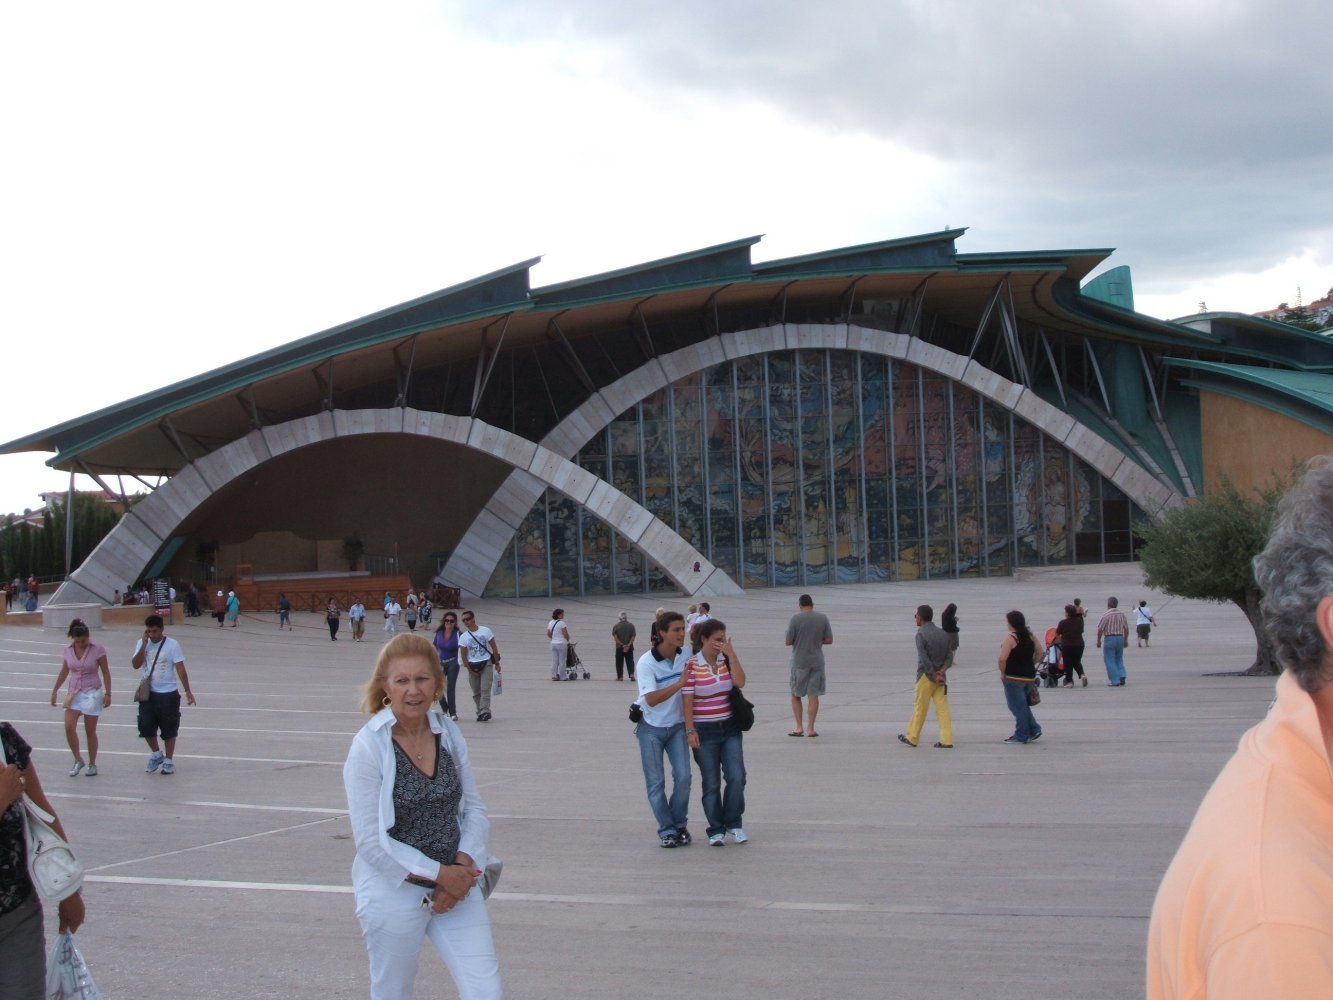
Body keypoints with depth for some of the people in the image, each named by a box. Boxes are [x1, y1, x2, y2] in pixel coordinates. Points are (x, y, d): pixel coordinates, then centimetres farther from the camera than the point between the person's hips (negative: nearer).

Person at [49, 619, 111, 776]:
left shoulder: (97, 650, -11)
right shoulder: (68, 651, 0)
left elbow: (106, 672, -5)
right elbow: (64, 672, 14)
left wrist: (108, 694, -9)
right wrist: (55, 690, 16)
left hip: (92, 693, -3)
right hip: (74, 693, 3)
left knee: (90, 731, 3)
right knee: (69, 727, -11)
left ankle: (92, 764, 16)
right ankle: (78, 760, 6)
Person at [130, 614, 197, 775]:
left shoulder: (172, 645, -9)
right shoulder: (141, 643, 2)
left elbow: (180, 669, -10)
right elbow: (136, 665, -10)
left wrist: (187, 691, -13)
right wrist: (144, 644, -16)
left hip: (168, 694, -3)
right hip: (148, 693, 3)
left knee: (169, 730, 4)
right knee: (145, 726, -1)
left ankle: (169, 761, 19)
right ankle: (156, 754, 23)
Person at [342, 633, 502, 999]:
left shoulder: (449, 733, 0)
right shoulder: (369, 746, -15)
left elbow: (475, 810, 6)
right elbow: (371, 841, -16)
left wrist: (463, 867, -10)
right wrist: (439, 873, -16)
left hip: (456, 886, 4)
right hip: (394, 893, -4)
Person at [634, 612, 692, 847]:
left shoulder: (686, 655, -6)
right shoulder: (646, 663, -19)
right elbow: (651, 699, -29)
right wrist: (680, 683, -37)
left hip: (677, 725, 3)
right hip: (651, 728, -3)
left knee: (683, 777, -5)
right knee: (656, 782, 1)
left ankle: (679, 825, 14)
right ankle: (666, 830, 13)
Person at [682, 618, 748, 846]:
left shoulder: (728, 660, 5)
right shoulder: (691, 665, -9)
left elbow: (740, 682, -11)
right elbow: (687, 700, -9)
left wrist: (731, 654, -16)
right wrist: (690, 731, -12)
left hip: (730, 728, 3)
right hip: (704, 731, -3)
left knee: (736, 777, -5)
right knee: (711, 783, 3)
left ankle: (733, 823, 14)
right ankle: (716, 830, 14)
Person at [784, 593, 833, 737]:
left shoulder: (796, 618, -8)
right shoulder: (823, 618, 1)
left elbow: (788, 642, -7)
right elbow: (829, 640, 3)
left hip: (799, 662, -2)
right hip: (817, 662, 2)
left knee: (796, 695, 10)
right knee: (813, 695, 6)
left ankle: (799, 727, 5)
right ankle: (810, 728, 4)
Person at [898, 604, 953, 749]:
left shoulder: (921, 634, -13)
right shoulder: (943, 633, 8)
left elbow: (924, 659, -18)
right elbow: (949, 656, 4)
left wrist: (935, 677, -13)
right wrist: (941, 671, -8)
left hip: (926, 676, -6)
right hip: (941, 676, 6)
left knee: (920, 709, 5)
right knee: (942, 708, 3)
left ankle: (912, 738, 17)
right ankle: (947, 740, -3)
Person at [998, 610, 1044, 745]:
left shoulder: (1010, 637, -16)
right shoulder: (1030, 635, 6)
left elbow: (1002, 658, -23)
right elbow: (1040, 652, 13)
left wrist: (1002, 672, -9)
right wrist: (1030, 664, 15)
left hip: (1014, 677, -7)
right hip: (1029, 676, 7)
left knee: (1017, 706, 2)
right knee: (1022, 704, 22)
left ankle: (1021, 736, 7)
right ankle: (1034, 730, 18)